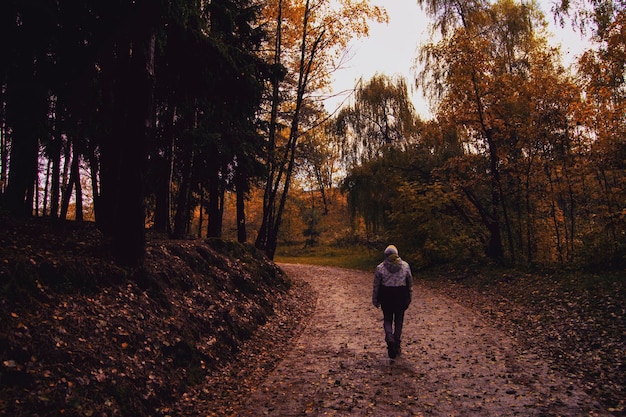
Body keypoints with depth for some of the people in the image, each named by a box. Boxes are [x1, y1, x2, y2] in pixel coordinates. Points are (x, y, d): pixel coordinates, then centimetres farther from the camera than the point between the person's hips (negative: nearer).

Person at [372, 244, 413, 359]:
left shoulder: (380, 267, -6)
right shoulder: (405, 266, -1)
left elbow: (376, 285, -2)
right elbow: (410, 283, 5)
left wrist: (375, 300, 8)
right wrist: (409, 298, 14)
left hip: (386, 296, -1)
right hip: (401, 296, 1)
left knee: (387, 319, 12)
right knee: (398, 321, 12)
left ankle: (389, 337, -13)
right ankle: (396, 346, 17)